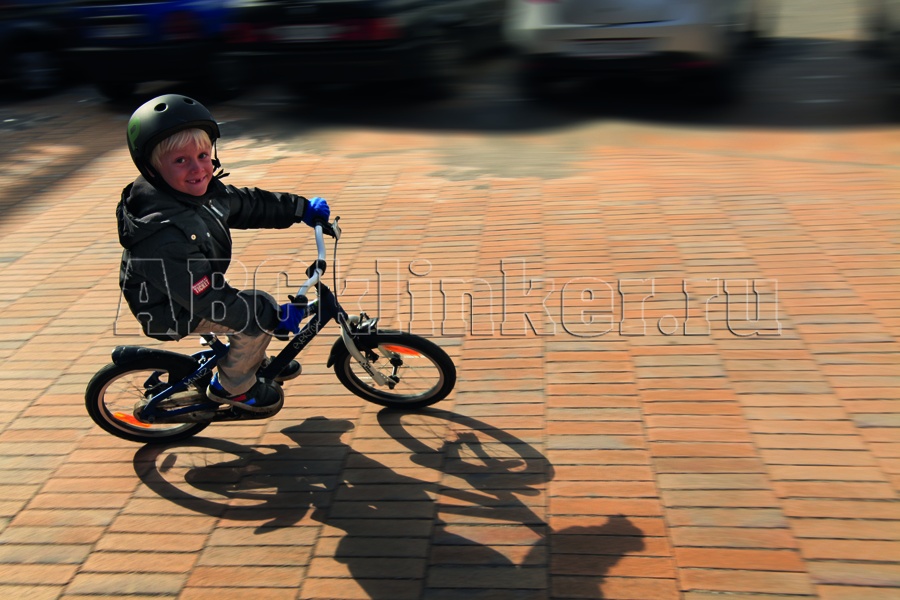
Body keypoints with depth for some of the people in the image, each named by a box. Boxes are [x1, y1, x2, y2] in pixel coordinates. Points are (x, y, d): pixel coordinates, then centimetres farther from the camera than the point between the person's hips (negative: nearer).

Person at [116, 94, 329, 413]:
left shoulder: (201, 192, -10)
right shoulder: (163, 236, -37)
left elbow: (248, 204, 8)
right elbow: (208, 301, -35)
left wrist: (301, 208, 9)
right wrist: (275, 316, -31)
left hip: (196, 291, 9)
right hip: (174, 313, -9)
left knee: (261, 304, 15)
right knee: (261, 310, -15)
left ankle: (255, 363, 39)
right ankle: (232, 385, 6)